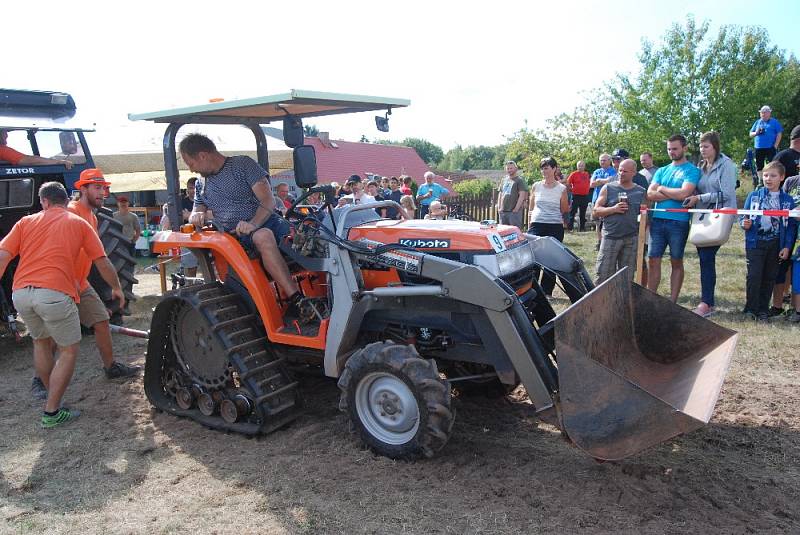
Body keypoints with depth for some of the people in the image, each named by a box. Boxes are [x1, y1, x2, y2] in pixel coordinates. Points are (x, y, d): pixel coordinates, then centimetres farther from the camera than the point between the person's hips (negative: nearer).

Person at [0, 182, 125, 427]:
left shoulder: (26, 222, 18)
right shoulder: (79, 223, 13)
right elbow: (102, 263, 11)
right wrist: (116, 288, 26)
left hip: (20, 293, 4)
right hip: (55, 294, -4)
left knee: (41, 341, 27)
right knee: (69, 350, 11)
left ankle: (51, 396, 38)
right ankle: (52, 412, 10)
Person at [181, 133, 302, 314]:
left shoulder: (243, 164, 4)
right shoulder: (202, 184, 21)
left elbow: (269, 201, -6)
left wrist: (253, 224, -24)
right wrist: (196, 216, -2)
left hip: (266, 222, -1)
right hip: (235, 237, 1)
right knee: (263, 236, -36)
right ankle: (296, 299, -46)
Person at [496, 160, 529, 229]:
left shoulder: (520, 180, -1)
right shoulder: (504, 180, 19)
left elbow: (522, 195, -9)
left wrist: (516, 209, -14)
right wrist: (499, 208, 10)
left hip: (514, 211, -6)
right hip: (502, 212, 6)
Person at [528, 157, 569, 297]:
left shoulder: (561, 188, 3)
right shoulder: (536, 186, 8)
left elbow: (563, 210, 11)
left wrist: (570, 207, -4)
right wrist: (530, 225, 9)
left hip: (555, 227, -1)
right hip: (536, 226, 1)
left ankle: (547, 291, 13)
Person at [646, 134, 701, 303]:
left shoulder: (692, 170, -1)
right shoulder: (662, 171, 15)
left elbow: (683, 194, -17)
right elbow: (650, 195, 1)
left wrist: (662, 189, -2)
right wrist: (674, 194, -9)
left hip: (679, 222, -4)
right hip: (657, 220, 5)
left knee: (676, 262, 6)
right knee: (652, 260, 3)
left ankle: (672, 302, 13)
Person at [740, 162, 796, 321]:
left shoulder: (787, 200, 3)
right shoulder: (754, 196, 1)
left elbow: (791, 225, 4)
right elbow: (743, 217, 5)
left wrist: (787, 246, -2)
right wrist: (744, 223, -19)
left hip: (776, 245, 2)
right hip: (755, 243, -1)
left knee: (769, 277, 9)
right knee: (754, 276, -5)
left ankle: (763, 309, 20)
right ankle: (751, 308, 9)